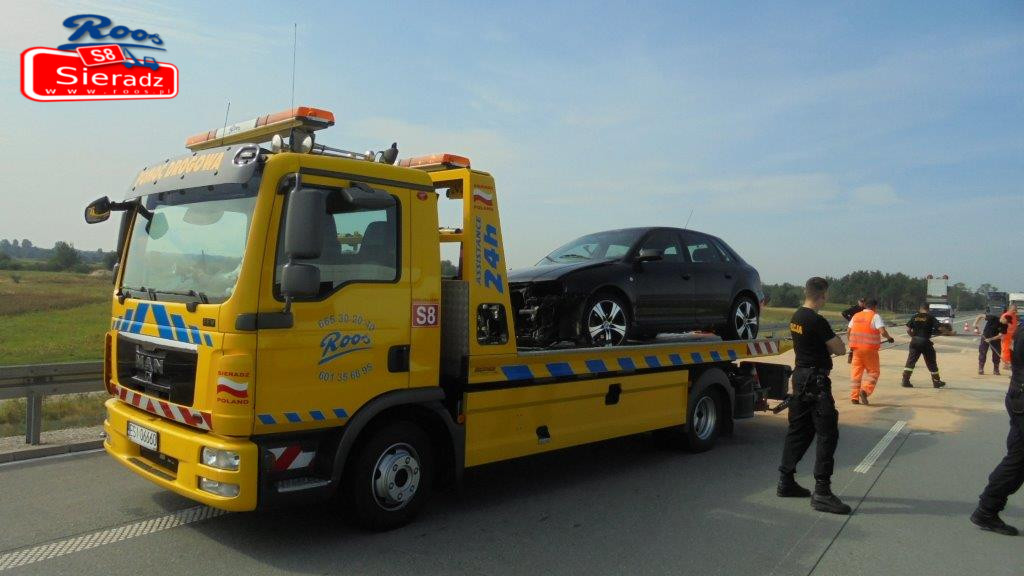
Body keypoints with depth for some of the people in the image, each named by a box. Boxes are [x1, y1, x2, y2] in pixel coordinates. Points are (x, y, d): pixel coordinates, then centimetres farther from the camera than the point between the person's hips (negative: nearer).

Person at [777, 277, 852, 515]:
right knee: (827, 434, -6)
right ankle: (822, 492, -6)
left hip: (800, 377, 9)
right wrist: (835, 342, 10)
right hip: (816, 381, -9)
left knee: (798, 430, 15)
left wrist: (829, 345, 5)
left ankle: (786, 482, 21)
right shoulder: (817, 321, -18)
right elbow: (840, 349, -10)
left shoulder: (796, 317, 10)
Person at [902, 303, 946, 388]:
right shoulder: (931, 318, -2)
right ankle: (936, 382, 23)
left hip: (915, 341, 2)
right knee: (931, 362, 11)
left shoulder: (915, 317, 5)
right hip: (925, 342, -2)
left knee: (910, 361, 6)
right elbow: (938, 328, -13)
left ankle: (905, 381, -2)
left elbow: (908, 329, 1)